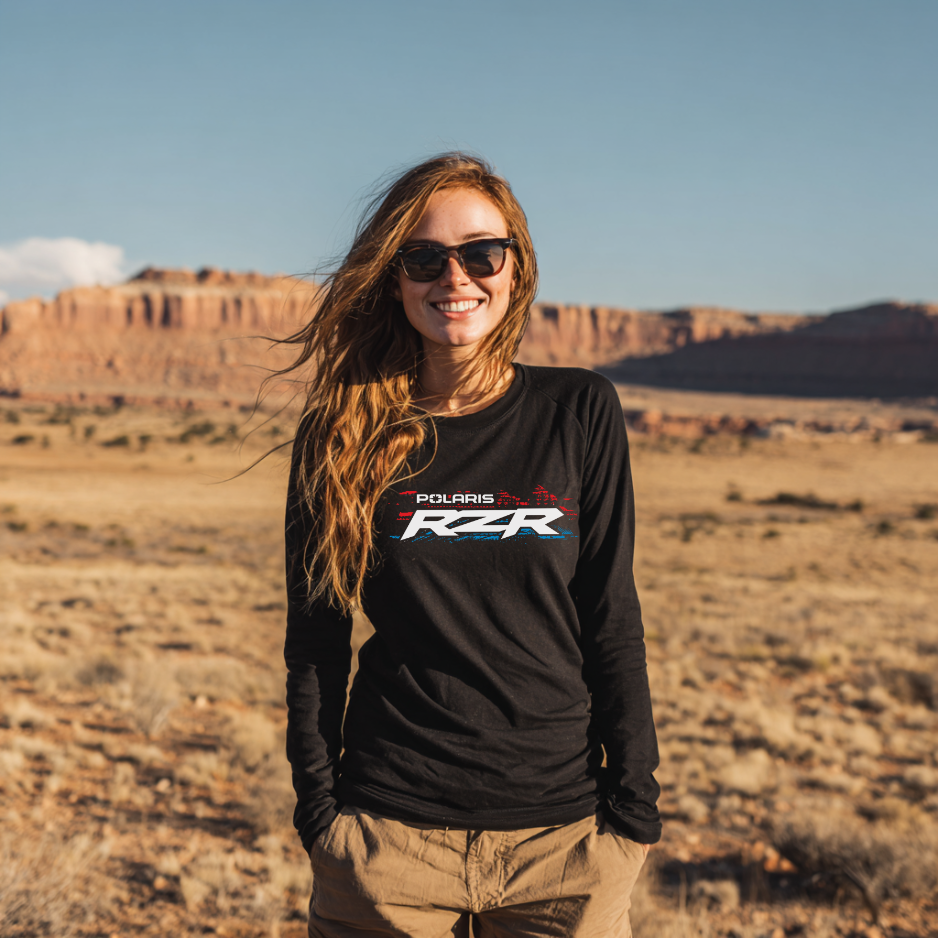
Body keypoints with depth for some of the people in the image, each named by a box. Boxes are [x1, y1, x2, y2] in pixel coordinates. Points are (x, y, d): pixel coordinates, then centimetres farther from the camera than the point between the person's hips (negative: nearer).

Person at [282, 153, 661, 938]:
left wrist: (634, 807, -1)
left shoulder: (580, 414, -1)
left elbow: (612, 622, 1)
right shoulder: (342, 435, -1)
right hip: (390, 830, 0)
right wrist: (319, 809, 0)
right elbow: (315, 642, 3)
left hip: (561, 829, 0)